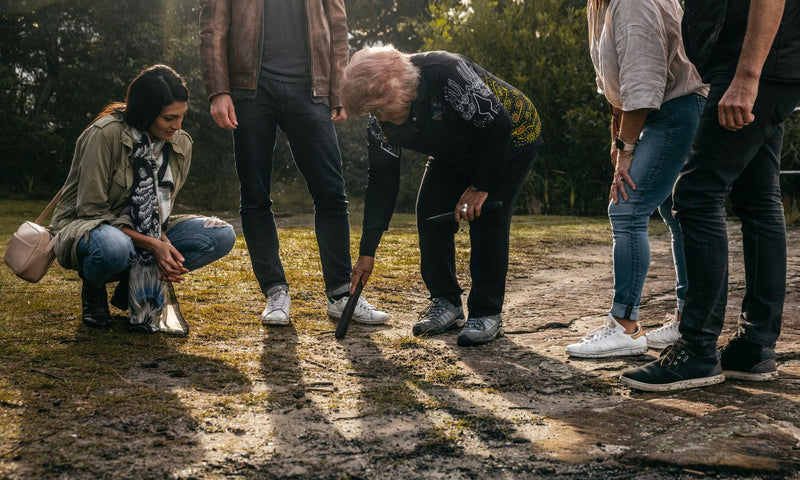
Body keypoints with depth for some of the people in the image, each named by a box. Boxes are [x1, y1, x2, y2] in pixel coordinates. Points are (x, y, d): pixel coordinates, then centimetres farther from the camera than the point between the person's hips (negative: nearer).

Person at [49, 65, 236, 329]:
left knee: (222, 235, -16)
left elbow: (161, 209, 5)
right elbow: (91, 209, -20)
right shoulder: (106, 134, -20)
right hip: (86, 227, -5)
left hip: (145, 231, 6)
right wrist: (152, 245, -28)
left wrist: (163, 242, -19)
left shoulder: (181, 144, -2)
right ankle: (93, 288, -4)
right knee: (114, 248, -43)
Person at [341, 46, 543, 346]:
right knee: (430, 212, -6)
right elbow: (382, 181, -11)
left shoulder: (446, 73, -38)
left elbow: (497, 125, -31)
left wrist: (480, 186, -24)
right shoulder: (381, 119, -15)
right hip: (456, 154, 7)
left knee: (486, 218, -19)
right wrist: (367, 252, -14)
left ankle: (488, 313, -8)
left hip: (511, 138, -6)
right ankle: (446, 303, 8)